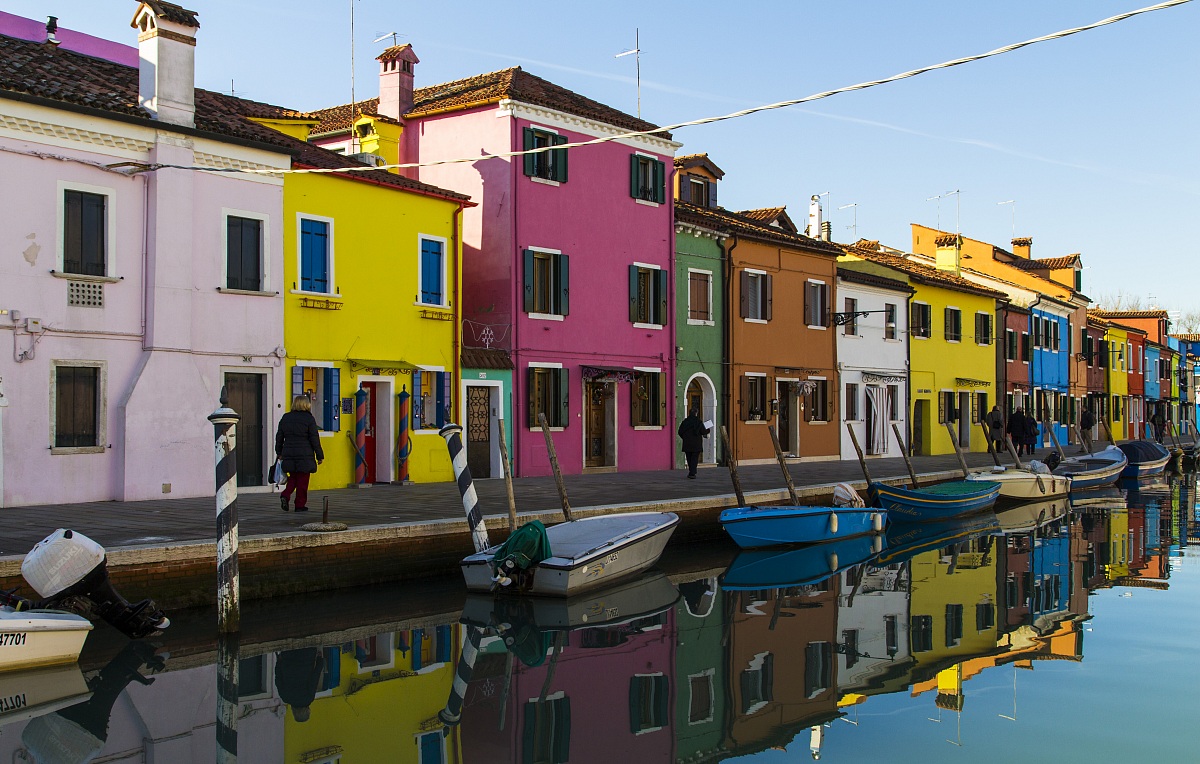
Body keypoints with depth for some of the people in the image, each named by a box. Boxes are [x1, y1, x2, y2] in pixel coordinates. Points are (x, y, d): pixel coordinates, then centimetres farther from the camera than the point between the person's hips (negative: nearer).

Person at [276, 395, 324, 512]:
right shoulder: (309, 419, -7)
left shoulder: (285, 418, 8)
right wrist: (319, 455, 0)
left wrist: (279, 453, 24)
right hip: (304, 456, -4)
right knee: (302, 481, 4)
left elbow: (279, 437, 13)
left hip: (289, 454, 4)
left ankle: (285, 495, -4)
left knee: (293, 478, 18)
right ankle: (300, 504, 6)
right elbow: (314, 439, -7)